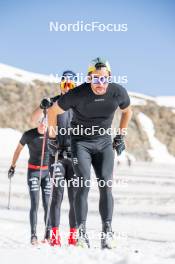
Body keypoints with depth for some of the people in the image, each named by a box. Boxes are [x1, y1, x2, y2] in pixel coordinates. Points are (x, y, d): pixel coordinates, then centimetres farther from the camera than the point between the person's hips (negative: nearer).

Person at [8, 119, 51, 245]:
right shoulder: (28, 135, -8)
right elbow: (19, 148, 8)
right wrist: (13, 166, 16)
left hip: (48, 172, 1)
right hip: (33, 172, -1)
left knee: (47, 205, -2)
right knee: (35, 204, -10)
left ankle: (48, 234, 8)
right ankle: (33, 236, -8)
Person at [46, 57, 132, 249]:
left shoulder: (118, 92, -13)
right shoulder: (77, 94, -22)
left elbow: (127, 111, 12)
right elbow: (53, 111, -6)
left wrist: (121, 136, 11)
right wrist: (52, 137, 3)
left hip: (104, 142, 2)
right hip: (81, 142, -2)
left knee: (105, 186, -10)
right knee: (83, 185, -16)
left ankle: (107, 232, -8)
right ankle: (82, 233, -13)